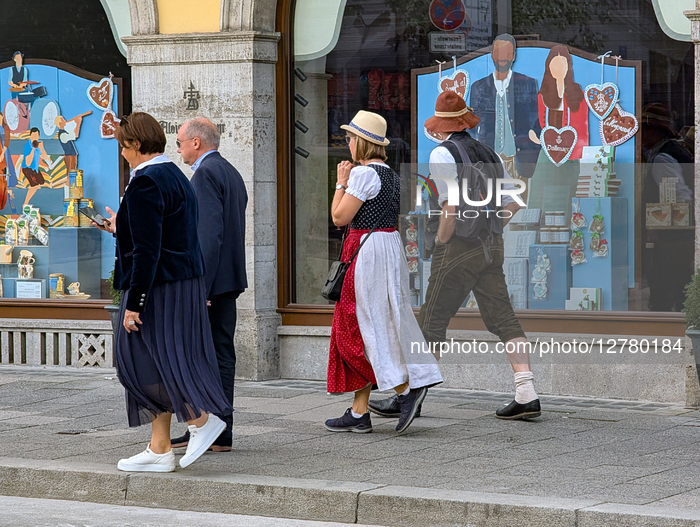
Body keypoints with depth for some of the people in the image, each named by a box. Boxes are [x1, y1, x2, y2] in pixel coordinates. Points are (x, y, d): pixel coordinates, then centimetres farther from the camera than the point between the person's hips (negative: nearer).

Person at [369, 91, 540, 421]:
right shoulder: (489, 154, 12)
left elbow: (452, 205, -18)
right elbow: (513, 202, 11)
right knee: (502, 318, 4)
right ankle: (526, 394, -5)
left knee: (431, 322, 0)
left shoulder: (442, 154, -9)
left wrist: (442, 241, -8)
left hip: (459, 245, -6)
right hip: (492, 245, 6)